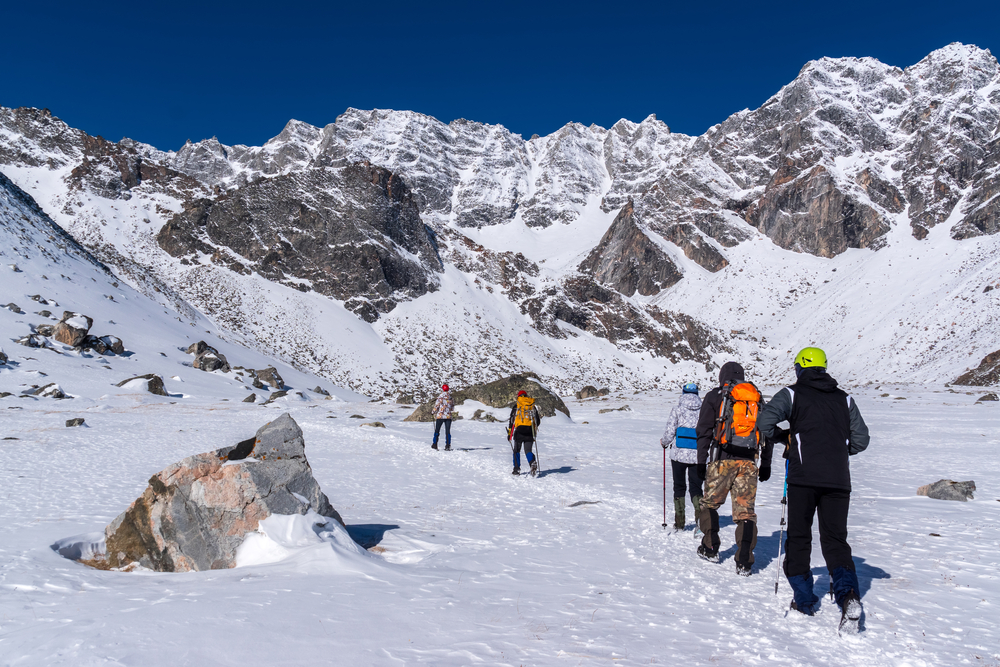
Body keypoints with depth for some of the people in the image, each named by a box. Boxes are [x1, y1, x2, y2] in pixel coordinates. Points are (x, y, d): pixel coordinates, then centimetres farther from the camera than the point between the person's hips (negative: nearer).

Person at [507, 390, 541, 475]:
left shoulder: (516, 406, 5)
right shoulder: (533, 406, 13)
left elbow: (511, 420, 1)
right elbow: (538, 421, 15)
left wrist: (509, 433, 6)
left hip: (519, 430, -2)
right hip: (530, 432, 2)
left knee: (517, 450, 12)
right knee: (528, 450, 4)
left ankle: (516, 469, 10)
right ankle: (533, 463, -25)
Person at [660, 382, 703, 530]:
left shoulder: (677, 409, -4)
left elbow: (670, 431, -6)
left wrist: (664, 442, 14)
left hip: (679, 454, -1)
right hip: (697, 455, 1)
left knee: (679, 487, 11)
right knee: (696, 486, 10)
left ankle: (679, 522, 12)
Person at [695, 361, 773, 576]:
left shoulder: (714, 396, 7)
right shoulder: (757, 397, 17)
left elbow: (704, 431, 1)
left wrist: (701, 462, 4)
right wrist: (766, 465, 19)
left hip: (722, 459, -2)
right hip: (749, 461, 3)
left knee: (710, 502, 15)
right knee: (746, 510, 3)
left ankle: (710, 548, 20)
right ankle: (744, 562, -4)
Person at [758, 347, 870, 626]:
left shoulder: (792, 394, 3)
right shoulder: (844, 399, 15)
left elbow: (765, 422, -10)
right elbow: (861, 440, 13)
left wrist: (785, 436, 8)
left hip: (804, 477, -3)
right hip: (838, 480, 3)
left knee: (798, 537, 9)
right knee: (835, 538, 9)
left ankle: (803, 598, 11)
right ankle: (847, 591, -13)